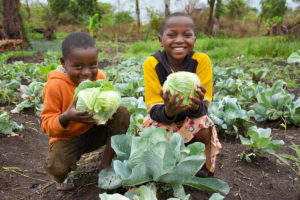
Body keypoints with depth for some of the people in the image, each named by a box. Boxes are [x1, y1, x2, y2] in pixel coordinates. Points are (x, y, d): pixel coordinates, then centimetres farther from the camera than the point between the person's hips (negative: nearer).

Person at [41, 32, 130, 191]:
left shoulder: (99, 77, -10)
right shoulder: (55, 85, -21)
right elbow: (47, 124, -18)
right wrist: (66, 117, -41)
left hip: (96, 130, 4)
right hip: (69, 137, -3)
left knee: (122, 113, -19)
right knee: (54, 166, -32)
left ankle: (106, 163, -6)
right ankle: (63, 175, 11)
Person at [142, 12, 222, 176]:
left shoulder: (201, 60, -18)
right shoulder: (151, 63, -18)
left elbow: (204, 106, -19)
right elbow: (154, 109, -21)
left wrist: (196, 106, -44)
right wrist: (168, 111, -45)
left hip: (192, 117, 0)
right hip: (163, 116, 0)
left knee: (204, 130, -29)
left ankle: (203, 169, -1)